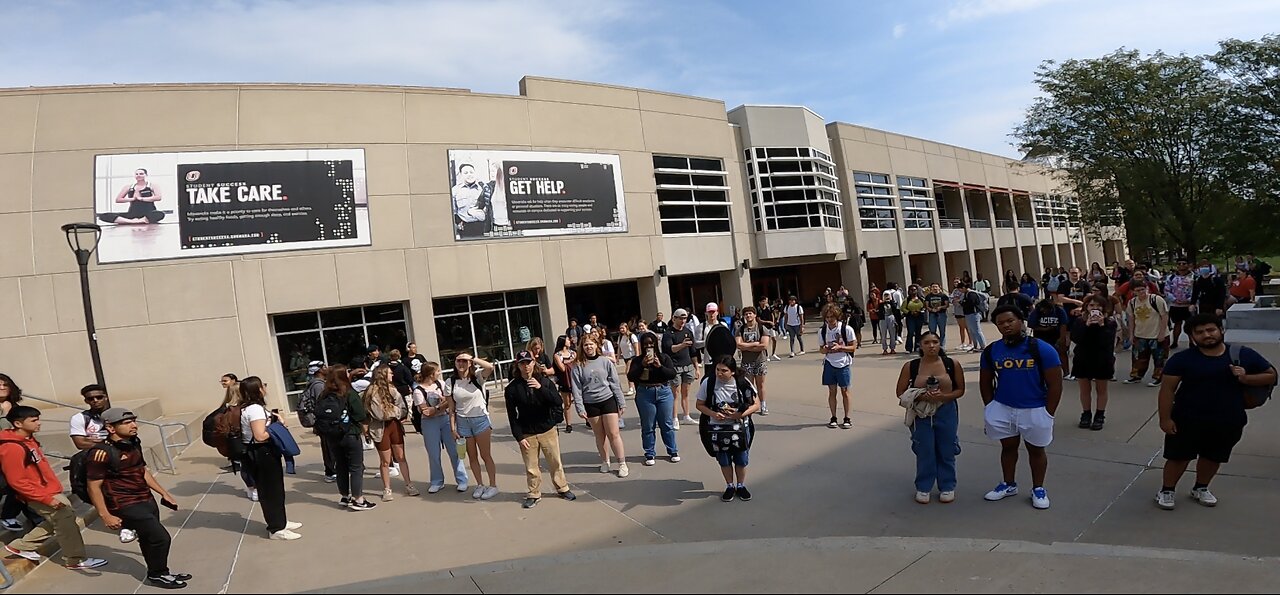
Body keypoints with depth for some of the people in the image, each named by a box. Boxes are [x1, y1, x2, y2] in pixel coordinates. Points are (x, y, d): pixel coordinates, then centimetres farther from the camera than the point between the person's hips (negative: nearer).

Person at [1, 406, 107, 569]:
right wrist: (46, 498, -22)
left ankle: (21, 546, 28)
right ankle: (75, 560, 11)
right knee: (66, 521, -2)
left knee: (65, 517, 18)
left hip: (49, 491, 10)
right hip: (40, 495, -10)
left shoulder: (27, 439, 5)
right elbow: (17, 482, -24)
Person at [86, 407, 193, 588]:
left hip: (146, 500, 8)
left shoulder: (133, 444, 6)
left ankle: (159, 572, 33)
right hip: (125, 506, -8)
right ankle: (157, 575, 15)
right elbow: (94, 487, -17)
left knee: (149, 539, 18)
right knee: (160, 538, -5)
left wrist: (164, 493, 20)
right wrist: (105, 516, -19)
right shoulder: (102, 453, -20)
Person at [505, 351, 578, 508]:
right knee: (531, 467, 5)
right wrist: (519, 437, -8)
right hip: (527, 434, -1)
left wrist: (541, 388, -28)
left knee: (555, 463, 10)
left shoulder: (545, 381, -4)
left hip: (548, 430, 1)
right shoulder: (512, 388, -6)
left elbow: (557, 402, -15)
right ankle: (534, 494, 22)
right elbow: (512, 416, -3)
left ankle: (562, 488, 28)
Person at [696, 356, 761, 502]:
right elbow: (700, 405, -3)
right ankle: (730, 486, 34)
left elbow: (756, 404, -6)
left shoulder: (743, 383, -14)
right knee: (723, 459, 12)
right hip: (717, 428, 0)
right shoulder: (708, 383, -14)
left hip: (739, 426, 0)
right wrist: (713, 414, -22)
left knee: (742, 458, 10)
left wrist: (740, 414, -21)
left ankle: (741, 486, 34)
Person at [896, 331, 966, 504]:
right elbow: (900, 393, -1)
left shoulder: (952, 364, -3)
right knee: (924, 452, 6)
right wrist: (921, 396, -18)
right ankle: (923, 487, 22)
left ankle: (947, 486, 27)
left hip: (946, 412, 1)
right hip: (921, 414, 0)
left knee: (946, 452, 10)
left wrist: (943, 396, -16)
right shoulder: (910, 366, -5)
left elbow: (960, 390, 2)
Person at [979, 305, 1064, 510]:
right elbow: (985, 382, 8)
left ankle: (1038, 489, 30)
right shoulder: (991, 351, -3)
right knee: (1008, 447, 17)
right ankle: (1009, 485, 35)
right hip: (1002, 408, 3)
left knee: (1036, 450, 14)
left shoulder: (1042, 349, -14)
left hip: (1035, 410, -3)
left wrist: (1047, 415, -10)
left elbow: (1055, 385, -10)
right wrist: (990, 408, 5)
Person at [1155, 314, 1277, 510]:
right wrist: (1165, 418, -16)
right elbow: (1168, 388, -12)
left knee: (1213, 458, 18)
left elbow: (1271, 375, 3)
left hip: (1228, 421, 3)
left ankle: (1200, 488, 39)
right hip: (1188, 420, -3)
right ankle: (1166, 490, 21)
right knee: (1179, 456, 4)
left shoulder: (1244, 355, -4)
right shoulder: (1182, 359, -12)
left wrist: (1246, 378, -17)